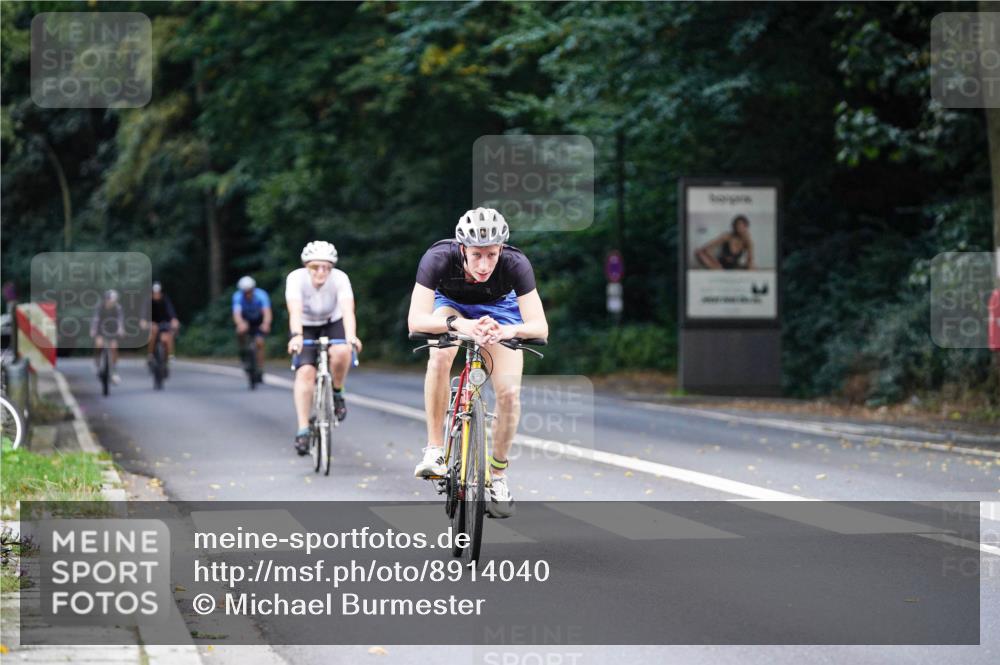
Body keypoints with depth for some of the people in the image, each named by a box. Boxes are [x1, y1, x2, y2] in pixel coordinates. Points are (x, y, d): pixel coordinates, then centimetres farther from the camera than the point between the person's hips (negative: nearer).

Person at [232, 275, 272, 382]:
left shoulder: (261, 295, -31)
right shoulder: (238, 297, -29)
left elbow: (267, 312, -43)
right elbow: (236, 314, -42)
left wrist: (266, 324, -65)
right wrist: (241, 323, -64)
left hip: (259, 321, -1)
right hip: (245, 320, 1)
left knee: (259, 342, -19)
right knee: (240, 331, -30)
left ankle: (259, 370, -8)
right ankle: (243, 350, -2)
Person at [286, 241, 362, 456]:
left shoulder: (340, 278, -25)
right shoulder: (296, 278, -26)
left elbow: (348, 310, -39)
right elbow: (295, 311, -40)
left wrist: (351, 337, -56)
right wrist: (296, 336, -58)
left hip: (332, 324, 0)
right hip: (305, 327, 0)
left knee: (341, 353, -31)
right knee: (305, 371, -21)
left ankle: (337, 393, -3)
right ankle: (303, 430, -18)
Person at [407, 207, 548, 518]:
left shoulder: (516, 264, -35)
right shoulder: (438, 258, -37)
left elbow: (540, 327, -38)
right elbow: (416, 320, -44)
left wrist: (508, 330, -59)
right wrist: (459, 324, -61)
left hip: (498, 309, 1)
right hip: (451, 304, -1)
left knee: (509, 392, -16)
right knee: (439, 356, -33)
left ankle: (497, 473, 6)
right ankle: (434, 449, -21)